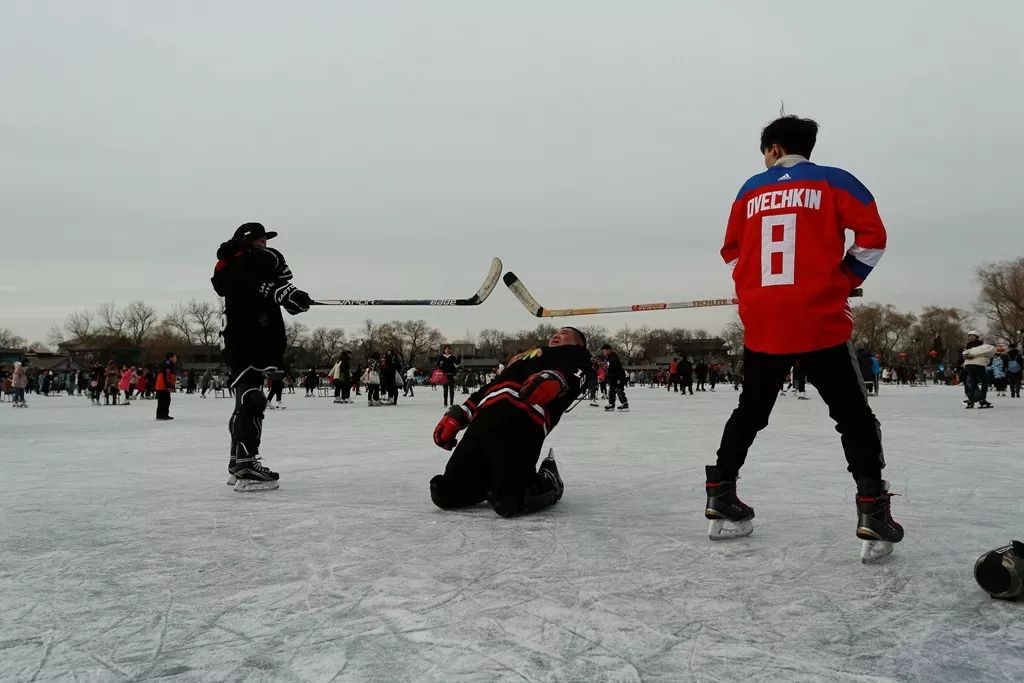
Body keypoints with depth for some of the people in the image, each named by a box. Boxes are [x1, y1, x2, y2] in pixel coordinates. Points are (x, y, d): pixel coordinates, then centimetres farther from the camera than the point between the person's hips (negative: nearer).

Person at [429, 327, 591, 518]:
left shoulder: (574, 354, 22)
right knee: (446, 494, -5)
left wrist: (553, 380, -24)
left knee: (509, 502, -22)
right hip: (483, 419, 7)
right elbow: (490, 387, 34)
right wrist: (456, 417, 21)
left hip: (522, 423, -6)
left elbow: (574, 375, -2)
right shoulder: (521, 357, 41)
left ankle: (548, 484, 9)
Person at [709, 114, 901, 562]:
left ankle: (721, 499, 22)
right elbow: (872, 236, -2)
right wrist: (843, 282, 8)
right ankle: (872, 514, -6)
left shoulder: (751, 190, 12)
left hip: (761, 325, 3)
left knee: (750, 413, 18)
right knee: (854, 417, 5)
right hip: (819, 322, -3)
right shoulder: (833, 182, 4)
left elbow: (731, 251, 16)